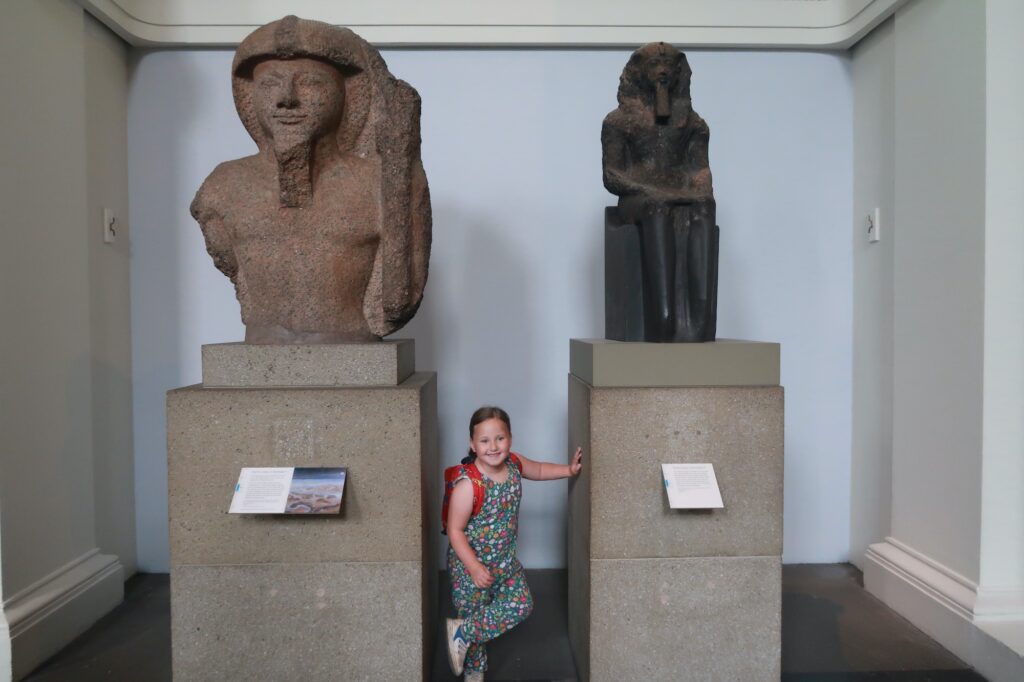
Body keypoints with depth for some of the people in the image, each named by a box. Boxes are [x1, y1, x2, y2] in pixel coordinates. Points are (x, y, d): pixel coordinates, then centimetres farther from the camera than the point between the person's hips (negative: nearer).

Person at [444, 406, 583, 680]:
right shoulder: (468, 483, -29)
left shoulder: (514, 464, -10)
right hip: (470, 564, -6)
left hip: (505, 559, 6)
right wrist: (475, 568, -26)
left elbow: (539, 470, 13)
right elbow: (455, 530, -23)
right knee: (475, 613, 9)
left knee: (522, 605, 5)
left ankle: (463, 630, 15)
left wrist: (568, 470, 0)